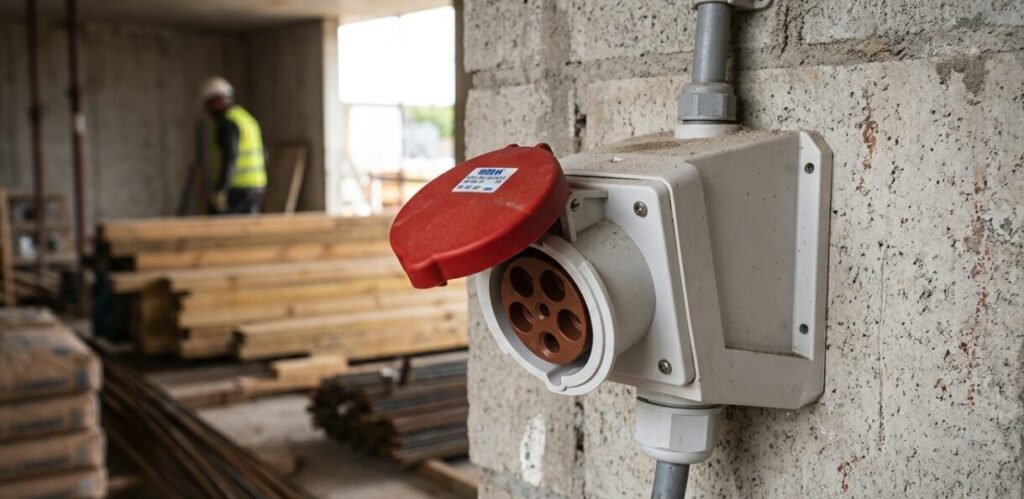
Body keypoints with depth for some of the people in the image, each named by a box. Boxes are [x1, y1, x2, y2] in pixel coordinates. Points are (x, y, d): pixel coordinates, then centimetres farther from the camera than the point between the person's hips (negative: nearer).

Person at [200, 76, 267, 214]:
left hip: (236, 190, -9)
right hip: (254, 186, 9)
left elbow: (229, 158, -25)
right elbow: (262, 155, 20)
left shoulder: (228, 123, -14)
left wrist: (220, 190, -29)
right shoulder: (247, 118, 15)